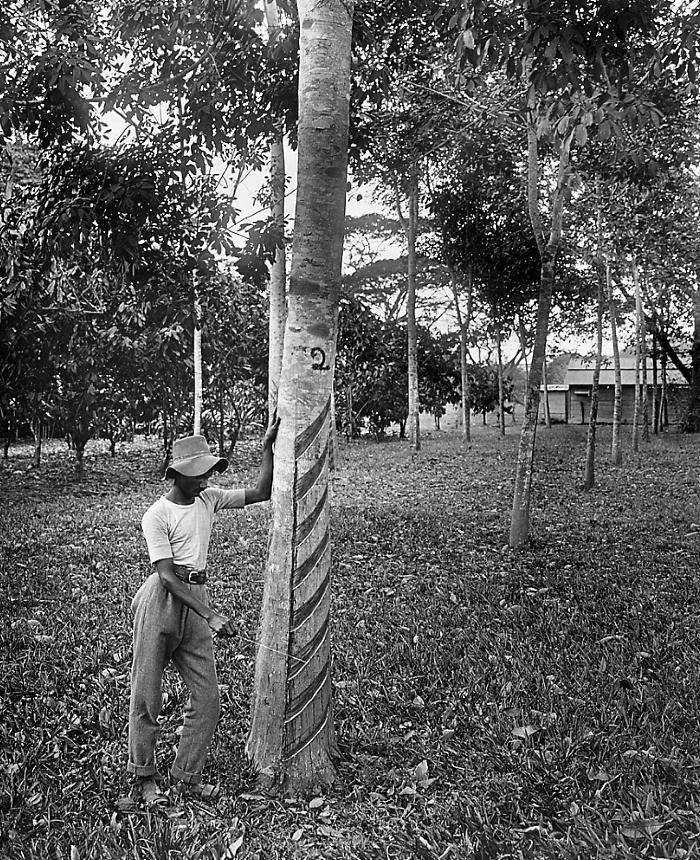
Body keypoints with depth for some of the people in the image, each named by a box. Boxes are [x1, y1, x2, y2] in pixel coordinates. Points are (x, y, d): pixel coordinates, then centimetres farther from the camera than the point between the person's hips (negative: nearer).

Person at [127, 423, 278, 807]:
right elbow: (167, 576, -17)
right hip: (160, 601, -5)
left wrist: (268, 446, -1)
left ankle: (186, 778, 19)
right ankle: (145, 777, 26)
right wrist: (211, 615, -24)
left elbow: (260, 492, 7)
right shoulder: (157, 515, -12)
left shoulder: (208, 498, 6)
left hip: (195, 601, 6)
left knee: (207, 696, 4)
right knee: (147, 695, 6)